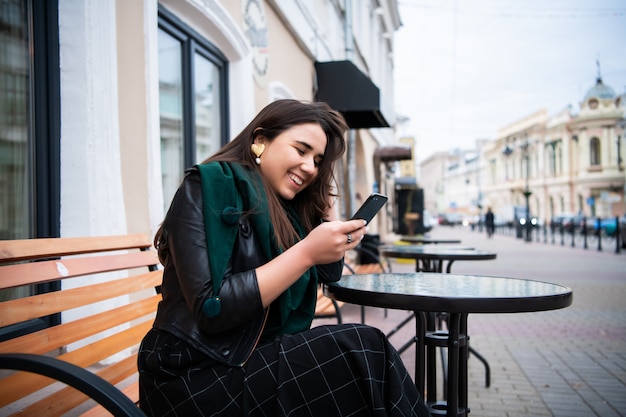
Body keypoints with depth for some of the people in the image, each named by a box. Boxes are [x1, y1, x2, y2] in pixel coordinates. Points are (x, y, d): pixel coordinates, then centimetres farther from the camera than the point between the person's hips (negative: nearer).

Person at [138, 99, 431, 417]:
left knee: (367, 352, -14)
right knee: (364, 350, -17)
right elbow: (211, 310, -20)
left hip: (256, 360, 7)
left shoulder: (285, 209, 10)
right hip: (195, 377, -7)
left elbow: (331, 271, 16)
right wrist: (306, 253, -22)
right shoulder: (211, 185, -12)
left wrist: (323, 192, 11)